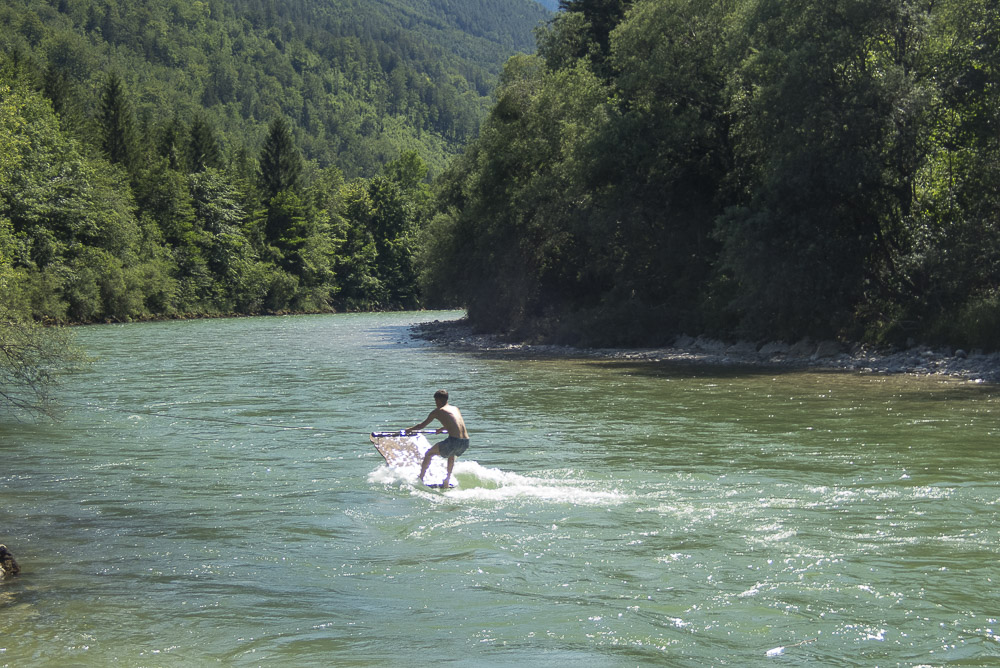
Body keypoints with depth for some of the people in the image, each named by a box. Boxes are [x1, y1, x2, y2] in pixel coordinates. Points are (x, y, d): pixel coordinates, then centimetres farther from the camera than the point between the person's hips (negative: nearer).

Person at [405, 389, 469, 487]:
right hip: (466, 442, 6)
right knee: (451, 454, 39)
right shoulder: (456, 409, 23)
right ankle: (447, 480, 40)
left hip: (454, 441, -6)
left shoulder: (437, 411, 7)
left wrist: (409, 430, 34)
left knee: (429, 454, 17)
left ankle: (420, 478, 20)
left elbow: (422, 426, 16)